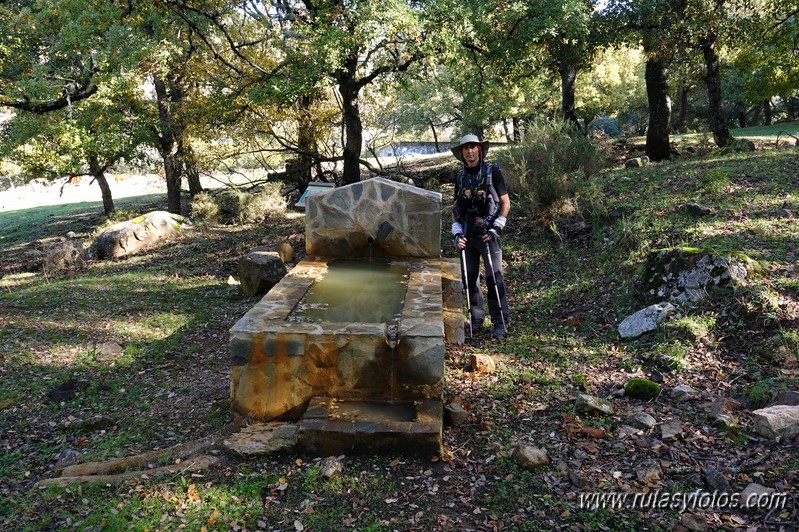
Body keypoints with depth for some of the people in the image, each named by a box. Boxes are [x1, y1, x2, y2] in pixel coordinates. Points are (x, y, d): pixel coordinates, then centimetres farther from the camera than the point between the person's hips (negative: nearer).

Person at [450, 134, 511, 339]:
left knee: (494, 277, -6)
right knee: (469, 277, 9)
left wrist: (496, 228, -9)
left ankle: (500, 323, 1)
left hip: (488, 233, -5)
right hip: (467, 235, 5)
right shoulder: (460, 176, 11)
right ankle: (476, 319, 22)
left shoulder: (492, 171, -1)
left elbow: (505, 202, 0)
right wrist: (457, 232, 2)